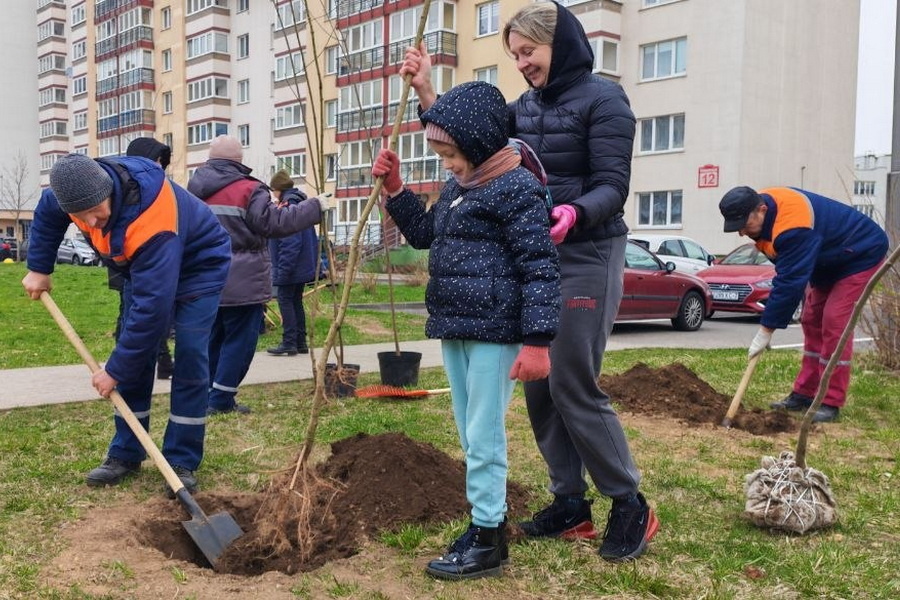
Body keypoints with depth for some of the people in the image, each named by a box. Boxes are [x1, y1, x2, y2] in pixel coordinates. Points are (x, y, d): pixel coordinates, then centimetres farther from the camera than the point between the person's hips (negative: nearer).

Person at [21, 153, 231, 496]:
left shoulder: (152, 226, -44)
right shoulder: (80, 185, -21)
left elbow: (152, 306, -41)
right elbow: (47, 213, 5)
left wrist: (115, 370, -34)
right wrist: (38, 269, 6)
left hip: (199, 266, -7)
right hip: (145, 267, 7)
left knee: (189, 360, -14)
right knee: (134, 354, 1)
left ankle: (182, 463, -5)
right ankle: (126, 455, 9)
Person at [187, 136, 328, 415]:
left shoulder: (195, 188, 10)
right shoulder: (247, 190, -12)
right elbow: (275, 222, -19)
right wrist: (314, 208, -13)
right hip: (242, 283, -7)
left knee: (213, 337, 17)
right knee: (239, 340, 2)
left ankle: (203, 395, 22)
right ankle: (221, 400, 3)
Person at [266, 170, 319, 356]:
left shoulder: (288, 206, -15)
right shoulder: (301, 203, 14)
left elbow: (290, 242, -22)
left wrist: (283, 269, -21)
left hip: (290, 266, -9)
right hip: (303, 266, 9)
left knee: (285, 300, -4)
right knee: (296, 301, 13)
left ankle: (289, 343, -4)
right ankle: (300, 342, 17)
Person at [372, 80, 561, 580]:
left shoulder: (516, 187, -12)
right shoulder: (458, 188, 15)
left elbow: (540, 267, -17)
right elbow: (422, 233, 28)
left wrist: (537, 341, -23)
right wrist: (395, 189, 14)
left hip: (494, 331, -9)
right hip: (454, 329, 9)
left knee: (483, 436, -4)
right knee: (471, 435, 15)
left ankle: (488, 542, 6)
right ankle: (488, 521, 27)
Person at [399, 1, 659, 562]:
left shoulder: (602, 98, -8)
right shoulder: (526, 107, 13)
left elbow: (613, 187, -16)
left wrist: (574, 214, -35)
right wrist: (427, 91, 2)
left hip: (585, 260, -8)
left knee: (574, 387, -7)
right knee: (538, 387, 8)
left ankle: (631, 505, 10)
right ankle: (570, 503, 20)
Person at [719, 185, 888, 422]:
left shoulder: (792, 228, -39)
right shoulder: (759, 205, -9)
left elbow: (789, 282, -37)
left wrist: (766, 330, -31)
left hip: (860, 254, -10)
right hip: (828, 262, 10)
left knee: (834, 322, -17)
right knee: (812, 320, 6)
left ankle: (831, 403, -12)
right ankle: (805, 394, 11)